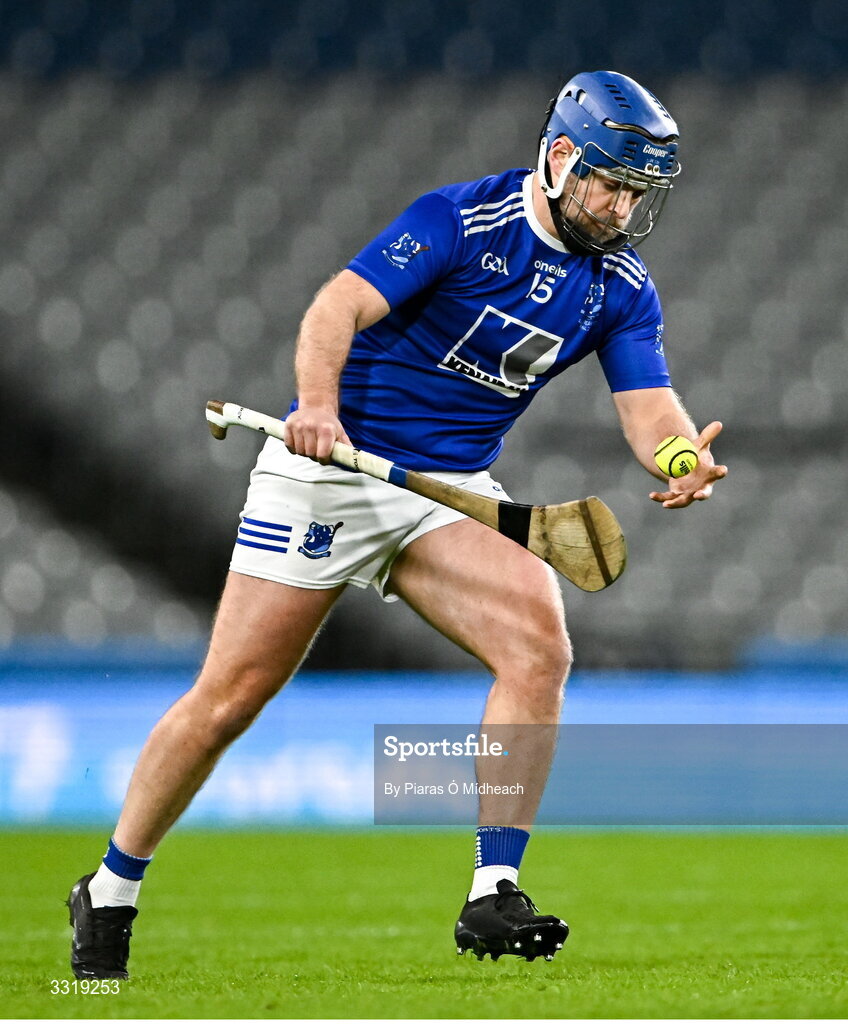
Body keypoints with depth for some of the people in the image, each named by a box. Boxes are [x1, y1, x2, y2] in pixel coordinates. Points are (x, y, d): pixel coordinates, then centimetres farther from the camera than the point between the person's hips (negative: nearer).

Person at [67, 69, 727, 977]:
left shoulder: (622, 289, 2)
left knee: (539, 648, -20)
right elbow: (339, 305, -23)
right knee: (229, 696, -4)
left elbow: (648, 408, -7)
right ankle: (109, 895, 13)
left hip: (454, 489, 5)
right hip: (331, 463, -5)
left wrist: (683, 459, -31)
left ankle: (492, 900, -17)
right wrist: (317, 401, -43)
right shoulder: (463, 219, -15)